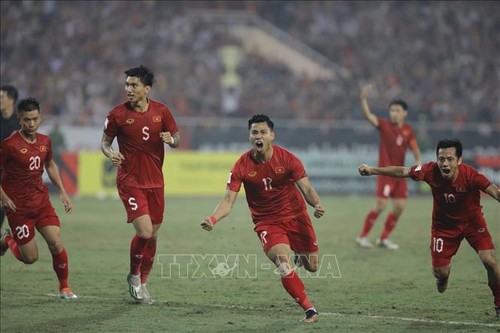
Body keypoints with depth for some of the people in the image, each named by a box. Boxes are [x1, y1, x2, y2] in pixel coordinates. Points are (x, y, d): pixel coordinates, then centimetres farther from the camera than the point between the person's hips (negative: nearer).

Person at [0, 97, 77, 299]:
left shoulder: (45, 142, 3)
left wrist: (63, 192, 16)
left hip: (41, 201, 4)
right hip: (18, 207, -4)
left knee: (55, 242, -12)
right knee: (30, 258, -1)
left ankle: (64, 287, 6)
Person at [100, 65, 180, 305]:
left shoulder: (161, 111, 0)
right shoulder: (117, 114, -7)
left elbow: (176, 139, 9)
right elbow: (105, 142, 4)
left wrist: (171, 139, -15)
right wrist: (110, 154, -18)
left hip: (155, 181, 4)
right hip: (130, 181, -4)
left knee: (153, 235, 9)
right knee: (144, 231, -17)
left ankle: (142, 283, 25)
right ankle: (134, 275, 8)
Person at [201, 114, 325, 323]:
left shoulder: (287, 158, -13)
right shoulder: (242, 166, -13)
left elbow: (307, 189, -12)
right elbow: (228, 200, -15)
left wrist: (317, 205, -34)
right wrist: (213, 219, -34)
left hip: (295, 216, 1)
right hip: (266, 222, -1)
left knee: (312, 266, 9)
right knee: (283, 265, -24)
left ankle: (300, 257, 48)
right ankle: (309, 310, -13)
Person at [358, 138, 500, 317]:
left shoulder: (470, 175, -32)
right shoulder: (431, 171, -25)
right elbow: (403, 171, -12)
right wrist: (372, 170, -13)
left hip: (472, 220, -2)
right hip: (444, 223, 2)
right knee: (440, 272, 1)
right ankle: (443, 277, 43)